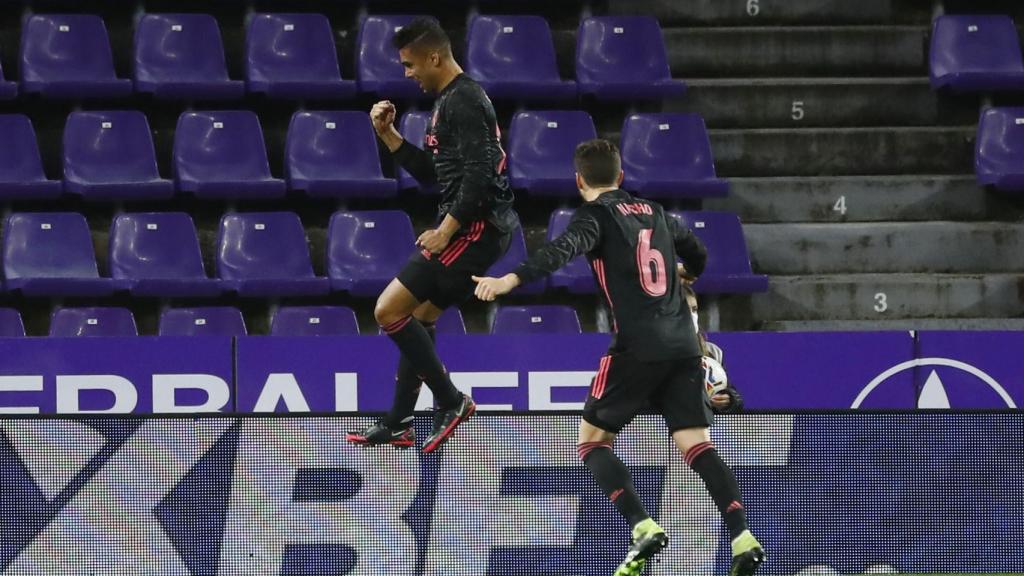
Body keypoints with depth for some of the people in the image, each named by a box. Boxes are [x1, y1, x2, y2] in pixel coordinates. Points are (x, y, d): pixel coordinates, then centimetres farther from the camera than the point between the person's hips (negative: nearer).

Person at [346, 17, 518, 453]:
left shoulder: (464, 101, -15)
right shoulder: (450, 100, 17)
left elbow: (479, 174, -23)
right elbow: (431, 174, 23)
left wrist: (446, 231, -21)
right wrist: (389, 135, 14)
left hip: (475, 228, -11)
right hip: (470, 229, 11)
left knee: (388, 310, -11)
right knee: (418, 317, 17)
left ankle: (450, 401, -6)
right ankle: (398, 425, 23)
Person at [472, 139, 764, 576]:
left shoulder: (595, 215, 1)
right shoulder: (653, 212, 20)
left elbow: (562, 250, -20)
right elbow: (698, 254, 35)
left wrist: (512, 279, -34)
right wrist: (685, 276, 59)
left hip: (637, 346, -5)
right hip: (682, 344, 5)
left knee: (592, 441, 6)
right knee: (697, 446, 2)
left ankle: (644, 529, -14)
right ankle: (743, 538, -16)